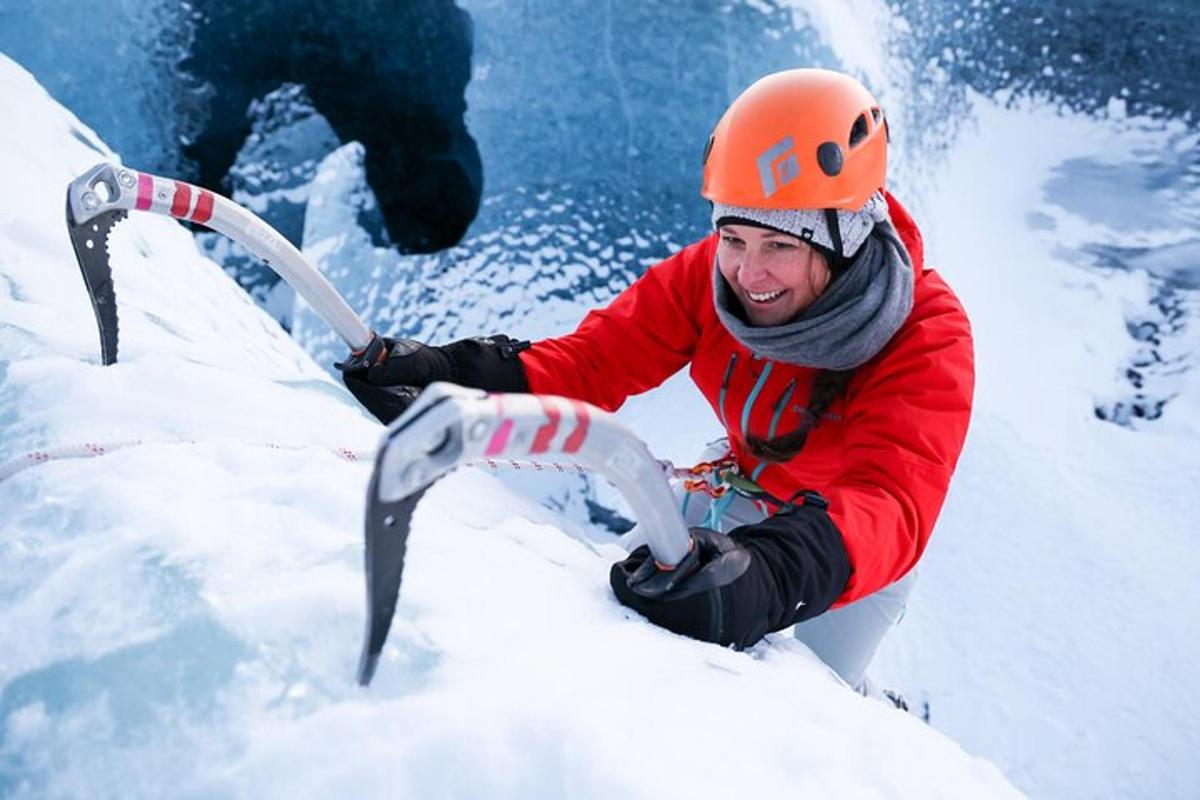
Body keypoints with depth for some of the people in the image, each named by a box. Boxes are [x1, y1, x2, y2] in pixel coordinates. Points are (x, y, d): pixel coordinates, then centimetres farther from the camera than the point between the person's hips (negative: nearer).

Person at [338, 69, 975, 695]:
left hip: (860, 544, -3)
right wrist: (455, 375, -46)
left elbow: (894, 504, -49)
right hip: (741, 488, 4)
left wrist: (773, 573, -70)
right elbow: (597, 359, -28)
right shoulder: (710, 273, -23)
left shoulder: (927, 338, -35)